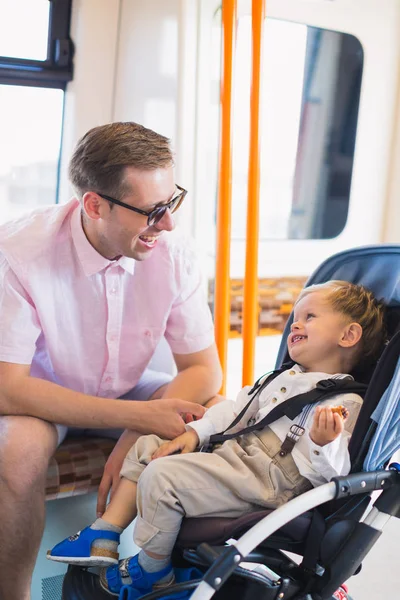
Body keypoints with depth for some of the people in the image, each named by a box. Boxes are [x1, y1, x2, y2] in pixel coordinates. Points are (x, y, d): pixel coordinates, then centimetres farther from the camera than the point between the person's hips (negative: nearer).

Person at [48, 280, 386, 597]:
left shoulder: (345, 404, -11)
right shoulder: (285, 378, 18)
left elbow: (326, 472, -18)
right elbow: (237, 409, 22)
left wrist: (324, 442, -38)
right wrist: (195, 432, 12)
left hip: (260, 482, -10)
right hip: (233, 451, 10)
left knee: (161, 475, -21)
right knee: (147, 447, 13)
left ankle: (153, 571, 2)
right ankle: (104, 537, 13)